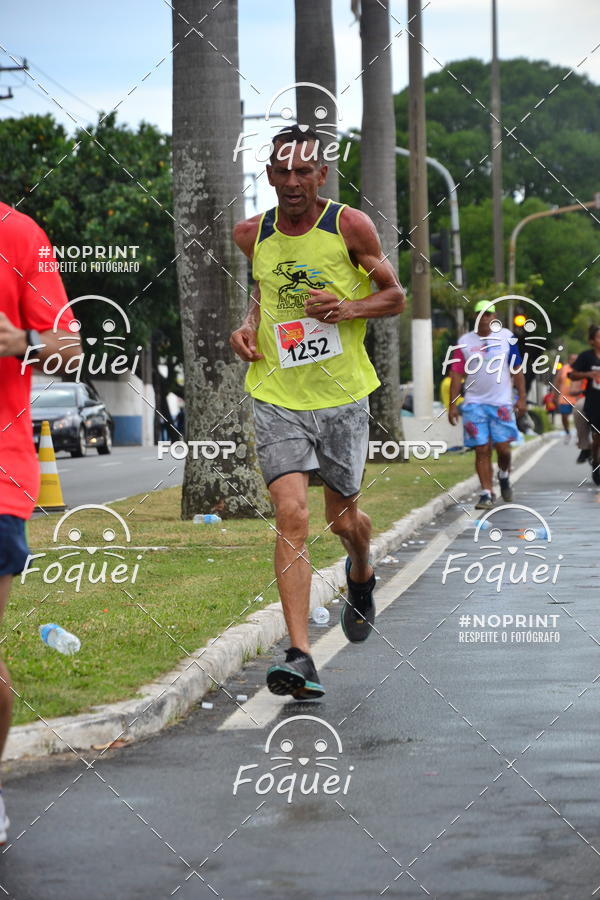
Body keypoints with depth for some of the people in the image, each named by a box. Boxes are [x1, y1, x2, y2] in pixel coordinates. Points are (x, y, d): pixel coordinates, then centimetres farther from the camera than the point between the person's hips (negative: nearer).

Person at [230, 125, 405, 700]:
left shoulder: (350, 227, -6)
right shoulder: (251, 235, 3)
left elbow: (394, 296, 3)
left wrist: (348, 308, -15)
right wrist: (248, 325, 4)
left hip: (342, 395, -1)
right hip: (276, 396, 1)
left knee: (342, 518, 13)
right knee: (290, 515, -15)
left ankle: (361, 576, 51)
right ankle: (299, 656, -18)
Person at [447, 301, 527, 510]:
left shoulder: (507, 337, 5)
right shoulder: (464, 342, 5)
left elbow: (517, 370, 8)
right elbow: (456, 374, 6)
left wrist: (521, 398, 2)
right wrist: (452, 404, 1)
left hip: (501, 402, 0)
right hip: (474, 403, 1)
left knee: (502, 447, -4)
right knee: (482, 450, -2)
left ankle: (504, 476, 27)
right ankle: (486, 493, 2)